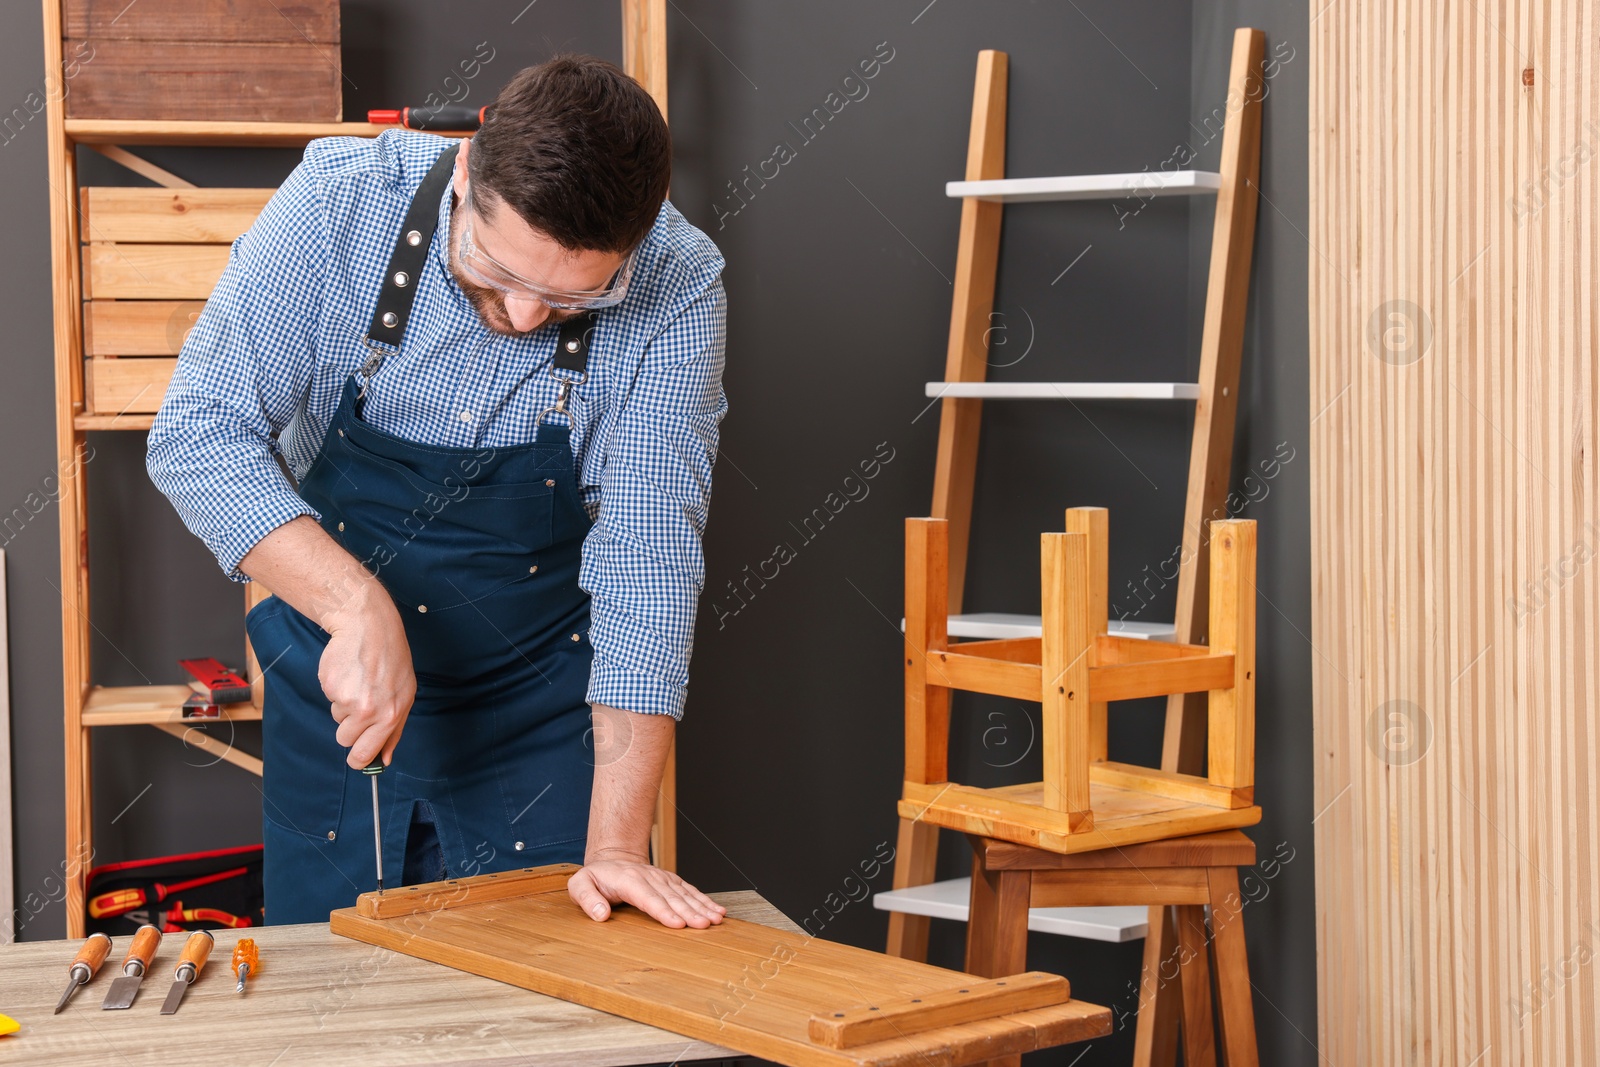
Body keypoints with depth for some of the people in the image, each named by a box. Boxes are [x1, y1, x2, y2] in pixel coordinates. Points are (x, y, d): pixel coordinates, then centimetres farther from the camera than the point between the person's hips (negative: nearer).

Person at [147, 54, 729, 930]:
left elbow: (646, 562, -22)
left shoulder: (676, 294, -22)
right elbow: (199, 434, -22)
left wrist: (617, 845, -26)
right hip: (333, 691, 1)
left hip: (544, 719, -1)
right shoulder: (342, 201, -21)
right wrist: (358, 605, -36)